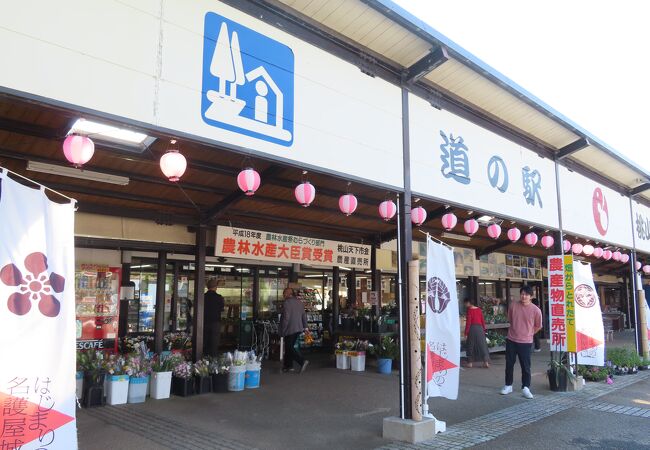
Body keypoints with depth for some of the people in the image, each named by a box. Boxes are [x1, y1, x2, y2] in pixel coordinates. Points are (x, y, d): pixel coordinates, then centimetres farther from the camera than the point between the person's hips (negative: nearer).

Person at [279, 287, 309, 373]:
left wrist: (282, 330, -11)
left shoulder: (287, 303, -15)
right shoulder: (299, 302, 10)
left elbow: (286, 317, -18)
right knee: (289, 347, 17)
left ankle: (302, 361, -15)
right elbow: (304, 315, 13)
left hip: (290, 329, -8)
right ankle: (288, 365, 20)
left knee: (289, 348, -1)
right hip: (298, 328, 8)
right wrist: (305, 326, 19)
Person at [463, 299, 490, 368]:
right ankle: (486, 362, 3)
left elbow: (468, 322, -10)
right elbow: (482, 320, 10)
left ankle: (470, 362, 10)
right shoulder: (479, 309, 8)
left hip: (472, 328, -5)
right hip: (480, 328, 5)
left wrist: (466, 332, -6)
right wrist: (484, 329, 18)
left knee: (470, 345, 5)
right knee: (482, 345, 7)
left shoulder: (469, 310, -8)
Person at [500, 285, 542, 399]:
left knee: (525, 366, 2)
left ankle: (525, 388, 15)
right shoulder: (513, 305, -5)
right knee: (509, 364, 11)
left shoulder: (536, 310, -11)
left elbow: (538, 326, 4)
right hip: (511, 340, 2)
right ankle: (508, 385, 25)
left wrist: (528, 333, 10)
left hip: (526, 342, -2)